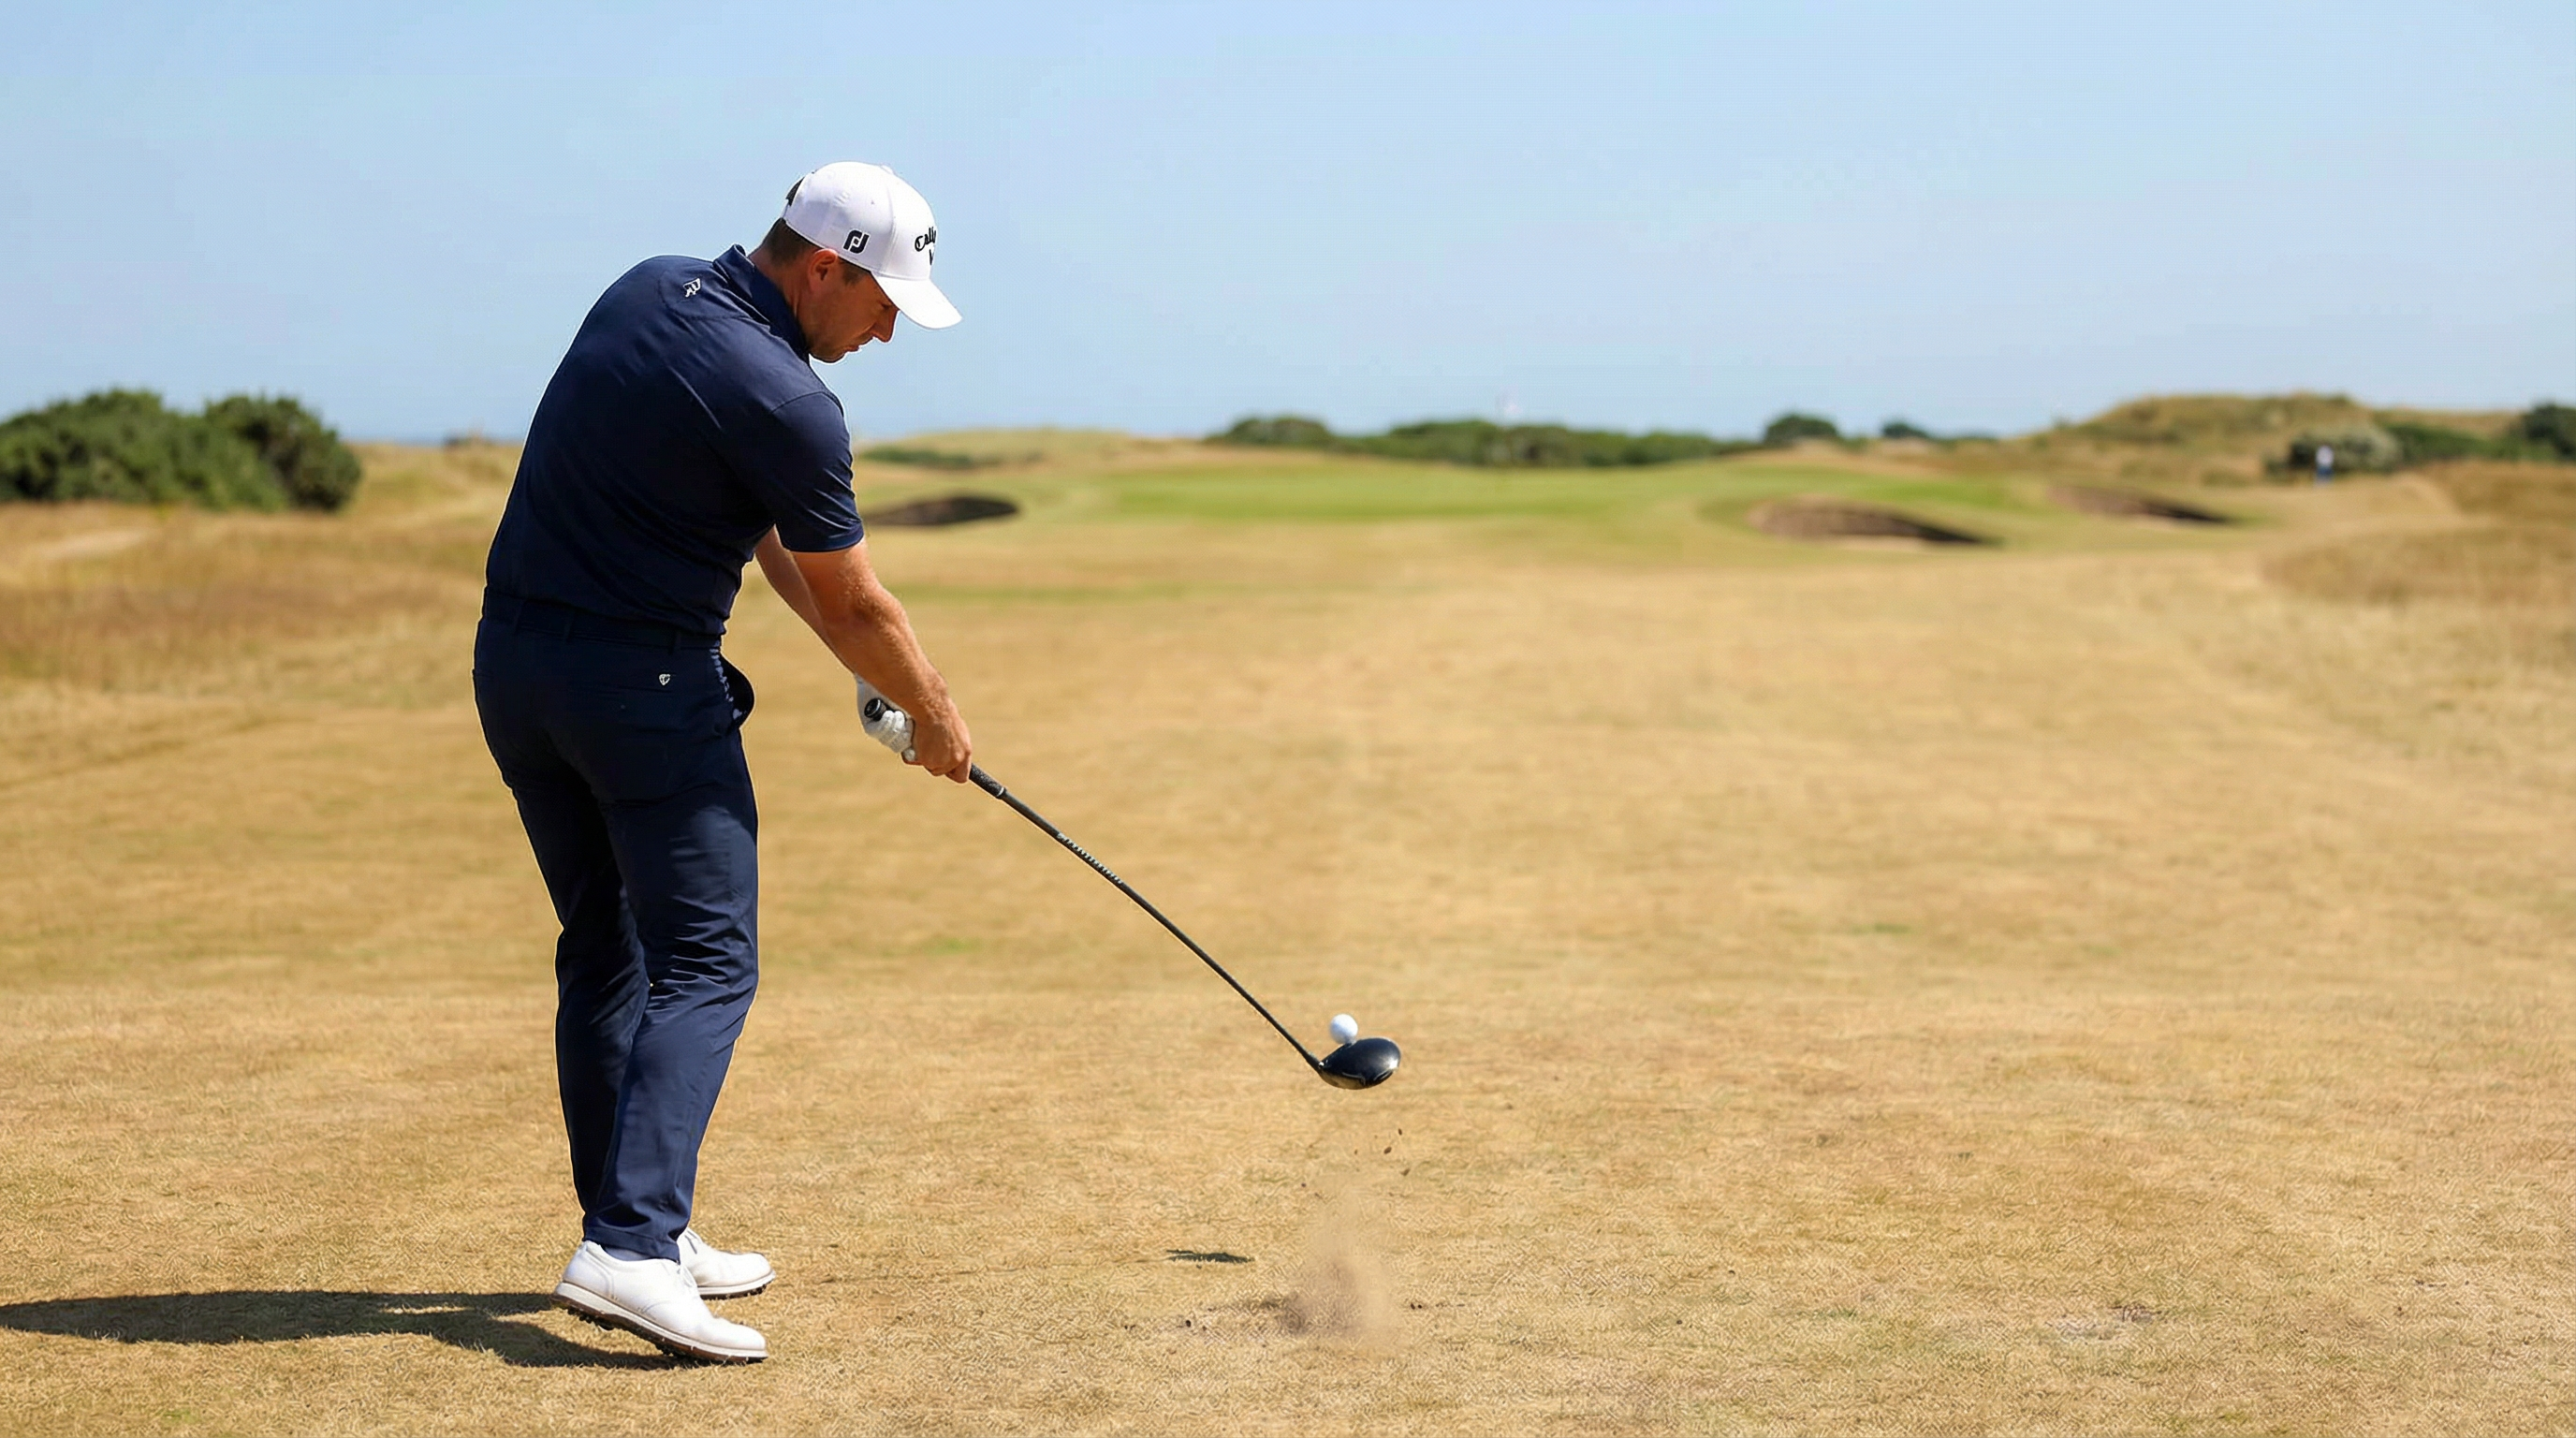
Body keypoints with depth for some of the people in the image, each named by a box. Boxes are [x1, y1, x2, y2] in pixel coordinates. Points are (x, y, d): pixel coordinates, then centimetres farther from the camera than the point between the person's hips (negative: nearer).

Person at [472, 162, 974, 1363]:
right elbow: (855, 605, -6)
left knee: (604, 948, 15)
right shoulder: (784, 402, -18)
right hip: (644, 680, -9)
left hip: (515, 658, 9)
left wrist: (877, 671, 17)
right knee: (704, 962, -7)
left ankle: (634, 1229, 19)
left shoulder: (646, 292, 8)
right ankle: (630, 1247, -21)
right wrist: (934, 715, 12)